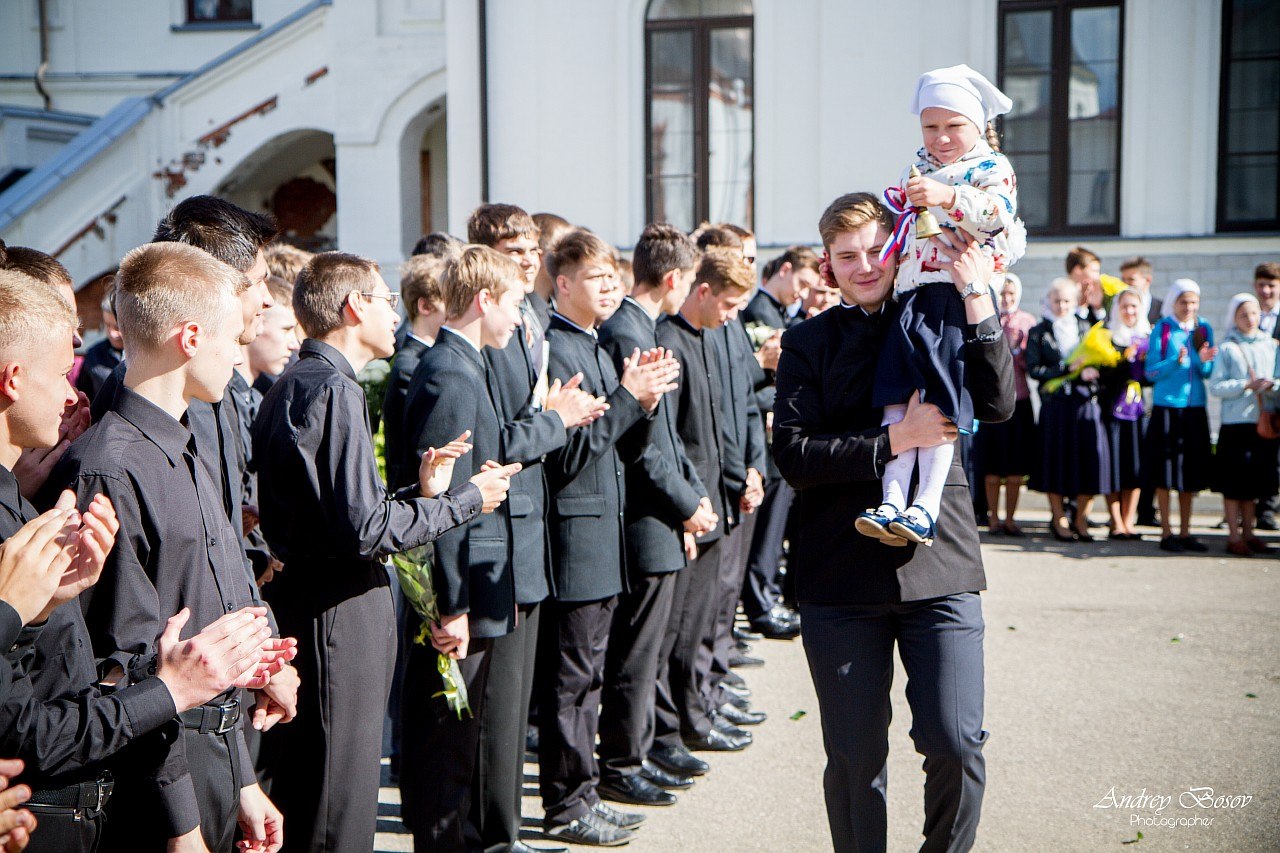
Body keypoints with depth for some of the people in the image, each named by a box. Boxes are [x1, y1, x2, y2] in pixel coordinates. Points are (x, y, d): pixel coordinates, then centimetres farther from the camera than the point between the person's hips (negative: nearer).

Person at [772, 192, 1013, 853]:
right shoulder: (808, 342, 6)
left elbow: (997, 404, -7)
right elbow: (793, 455, -7)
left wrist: (978, 302, -15)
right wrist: (895, 440, -15)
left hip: (938, 564, 1)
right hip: (841, 572, 0)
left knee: (955, 743, -6)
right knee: (854, 755, 5)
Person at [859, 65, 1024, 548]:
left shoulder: (992, 167, 6)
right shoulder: (919, 168, 24)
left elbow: (998, 213, -15)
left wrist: (949, 196, -25)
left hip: (961, 297, -6)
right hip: (912, 298, 6)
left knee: (941, 401, -10)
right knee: (898, 395, -6)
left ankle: (926, 506, -11)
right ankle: (893, 499, -8)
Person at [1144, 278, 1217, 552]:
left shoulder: (1204, 329, 7)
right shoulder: (1161, 329, -4)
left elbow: (1208, 373, 6)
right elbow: (1151, 372, -6)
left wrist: (1203, 360, -15)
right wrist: (1176, 361, -22)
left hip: (1195, 407, 4)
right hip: (1166, 407, -4)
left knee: (1191, 472, 8)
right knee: (1166, 472, 0)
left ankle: (1185, 532, 18)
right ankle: (1166, 532, 9)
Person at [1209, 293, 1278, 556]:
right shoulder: (1227, 348, -2)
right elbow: (1215, 386, -7)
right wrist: (1248, 385, -15)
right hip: (1235, 423, -4)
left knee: (1255, 483, 10)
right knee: (1233, 483, -2)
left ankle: (1248, 533, 20)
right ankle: (1234, 537, 5)